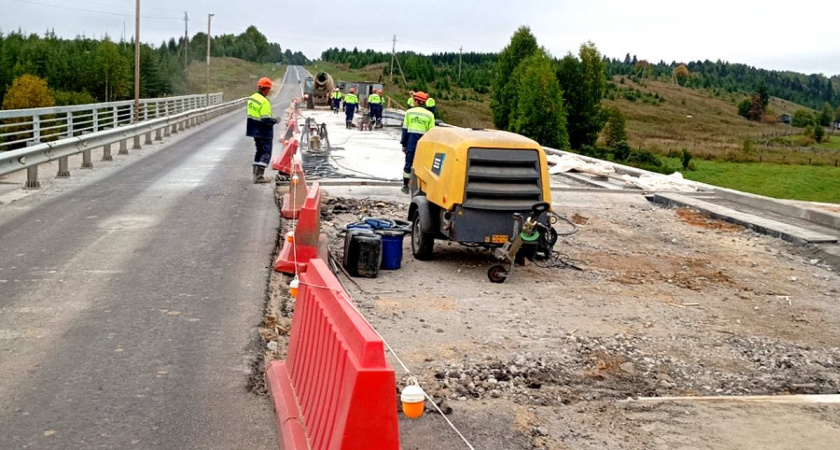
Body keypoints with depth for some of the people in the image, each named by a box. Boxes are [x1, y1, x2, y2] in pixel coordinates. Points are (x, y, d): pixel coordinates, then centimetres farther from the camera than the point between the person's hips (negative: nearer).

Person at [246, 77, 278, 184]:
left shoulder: (252, 98, 7)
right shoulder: (264, 102, -21)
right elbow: (266, 120, -25)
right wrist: (275, 120, -7)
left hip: (254, 130, 9)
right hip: (264, 132, -9)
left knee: (259, 151, 21)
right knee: (266, 153, -2)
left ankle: (256, 174, 24)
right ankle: (259, 176, -7)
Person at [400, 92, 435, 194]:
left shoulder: (409, 112, 1)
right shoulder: (429, 115, -1)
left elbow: (405, 129, 3)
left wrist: (403, 144, 10)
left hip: (411, 144, 1)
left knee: (408, 164, 11)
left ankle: (405, 186, 17)